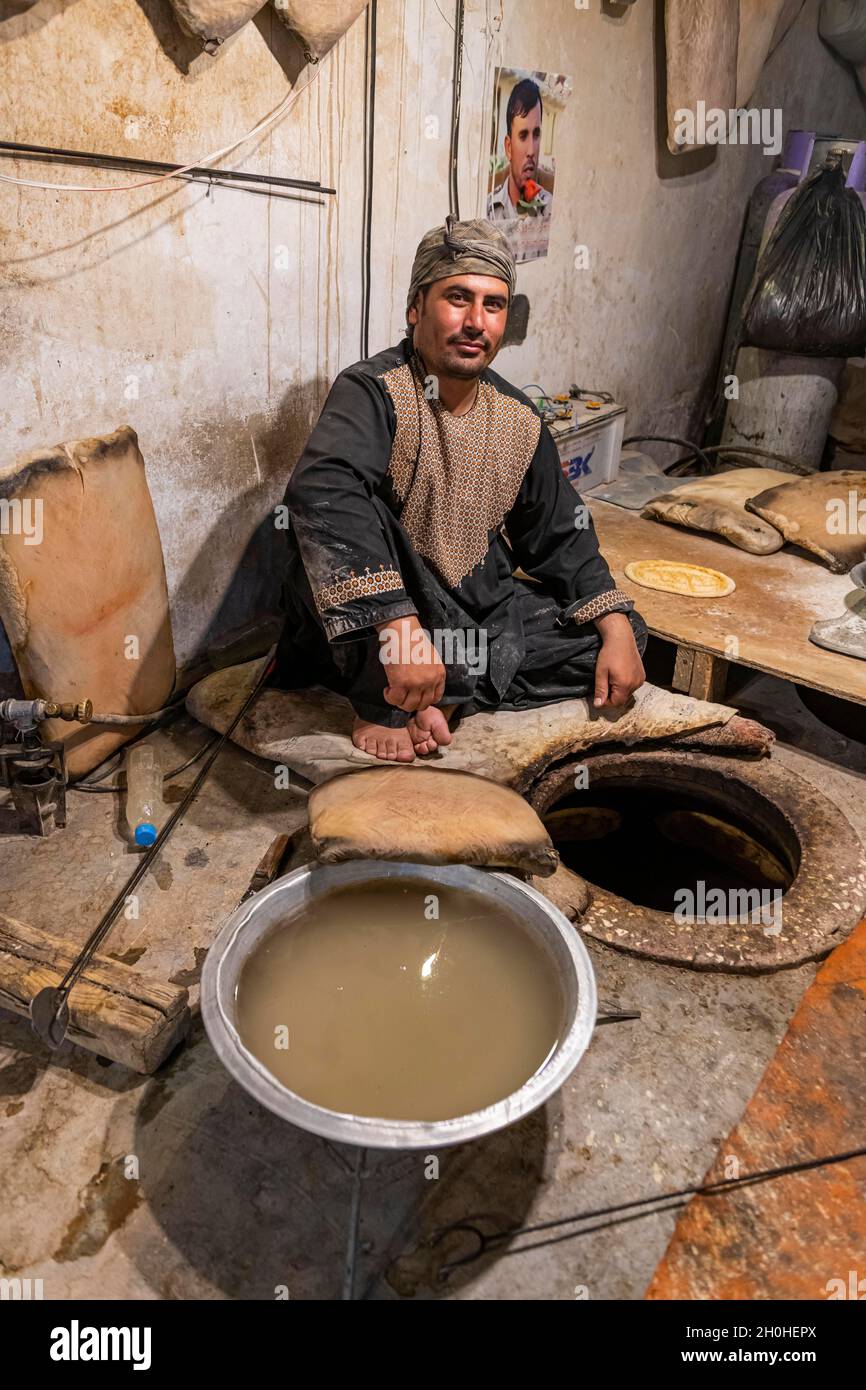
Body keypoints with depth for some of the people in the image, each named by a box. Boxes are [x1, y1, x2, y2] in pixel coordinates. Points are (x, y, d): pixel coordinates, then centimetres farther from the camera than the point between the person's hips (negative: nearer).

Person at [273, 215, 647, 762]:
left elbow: (561, 535, 9)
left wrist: (617, 629, -4)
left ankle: (447, 694, -11)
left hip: (475, 606, 6)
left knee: (623, 637, -3)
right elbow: (320, 492, -37)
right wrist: (399, 627, -47)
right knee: (339, 517, -34)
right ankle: (384, 706, -19)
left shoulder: (519, 419, 3)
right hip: (360, 627, -6)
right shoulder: (374, 390, -17)